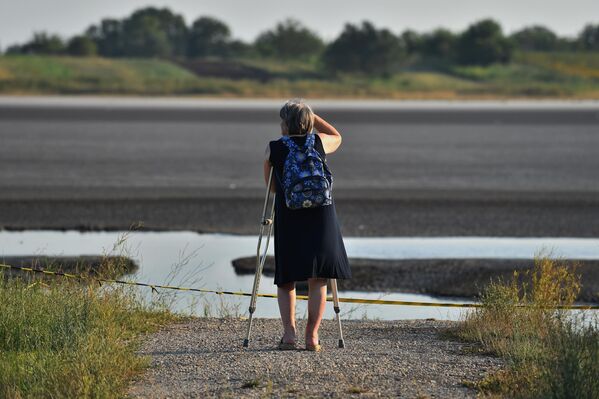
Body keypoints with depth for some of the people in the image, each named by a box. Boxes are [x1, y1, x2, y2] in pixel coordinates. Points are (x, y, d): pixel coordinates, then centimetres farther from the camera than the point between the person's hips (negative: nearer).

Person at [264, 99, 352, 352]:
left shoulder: (272, 149, 3)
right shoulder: (320, 142, 5)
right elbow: (337, 137, 30)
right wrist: (312, 116, 24)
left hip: (287, 218, 0)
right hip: (321, 216, 0)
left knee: (286, 281, 11)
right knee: (318, 279, 5)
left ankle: (289, 333, -3)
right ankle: (312, 336, 0)